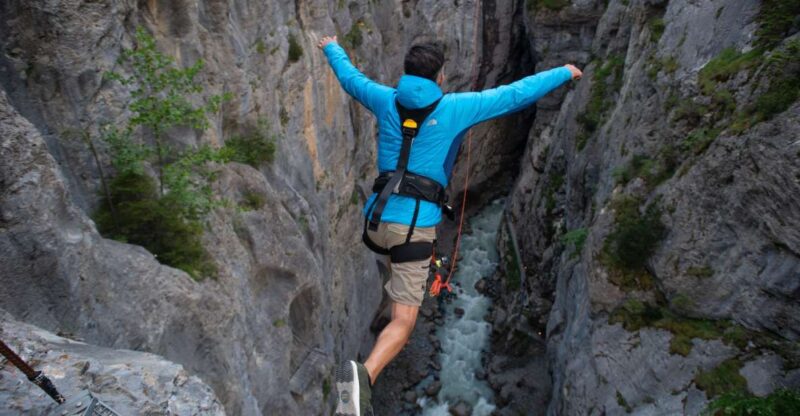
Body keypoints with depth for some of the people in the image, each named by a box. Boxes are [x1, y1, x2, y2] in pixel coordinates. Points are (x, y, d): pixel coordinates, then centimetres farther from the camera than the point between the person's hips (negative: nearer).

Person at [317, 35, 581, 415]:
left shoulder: (387, 100, 9)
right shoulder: (454, 107, -1)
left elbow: (349, 77, 28)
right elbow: (517, 95, 6)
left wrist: (332, 49, 50)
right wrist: (563, 73, 22)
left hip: (377, 220, 5)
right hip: (415, 226, -5)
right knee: (402, 324, -4)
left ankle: (401, 286, 60)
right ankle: (363, 375, -29)